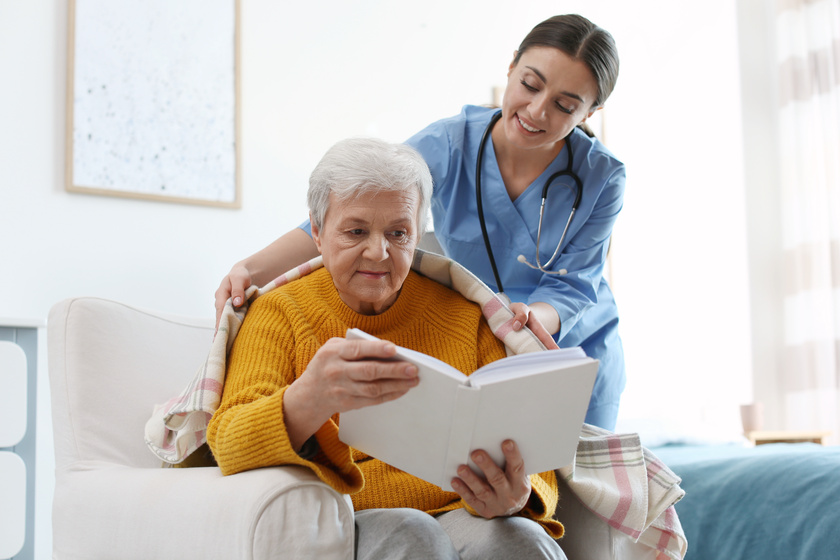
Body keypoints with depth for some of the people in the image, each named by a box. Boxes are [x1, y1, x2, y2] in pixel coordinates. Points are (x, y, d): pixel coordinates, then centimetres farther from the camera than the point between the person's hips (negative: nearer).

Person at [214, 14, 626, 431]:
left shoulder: (602, 177, -15)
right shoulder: (447, 145, -19)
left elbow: (571, 286, -16)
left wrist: (532, 317, -42)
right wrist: (251, 270, -44)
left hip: (576, 353, 1)